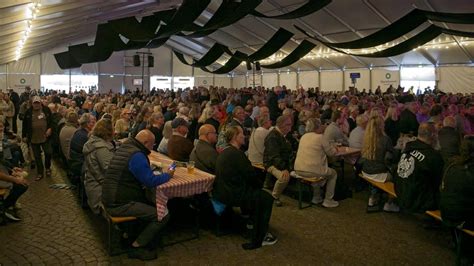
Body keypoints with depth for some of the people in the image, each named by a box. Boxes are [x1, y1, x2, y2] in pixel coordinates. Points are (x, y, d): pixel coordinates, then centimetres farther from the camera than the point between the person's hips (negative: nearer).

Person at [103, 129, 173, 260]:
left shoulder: (124, 147, 10)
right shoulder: (136, 155, -20)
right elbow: (151, 181, -19)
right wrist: (167, 175, -2)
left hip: (112, 198, 10)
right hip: (120, 204, -10)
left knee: (153, 206, 18)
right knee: (163, 216, -10)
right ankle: (136, 247, 4)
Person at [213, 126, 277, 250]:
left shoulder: (224, 152, 13)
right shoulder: (237, 154, -19)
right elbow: (251, 175, -16)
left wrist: (257, 186, 16)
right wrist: (259, 186, 4)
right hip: (232, 196, -10)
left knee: (257, 193, 25)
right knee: (267, 198, -3)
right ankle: (258, 239, 3)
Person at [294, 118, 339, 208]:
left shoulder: (304, 136, 11)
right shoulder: (320, 137, -9)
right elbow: (332, 153, -1)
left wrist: (331, 145, 29)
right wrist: (333, 147, 21)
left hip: (298, 170, 7)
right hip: (311, 171, -6)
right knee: (333, 174, 20)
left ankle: (316, 198, 39)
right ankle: (328, 200, 21)